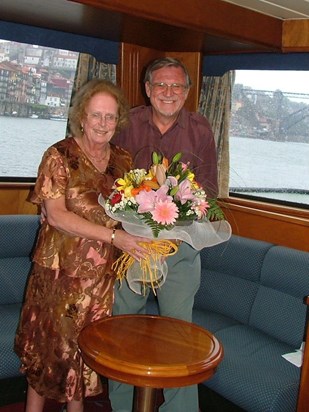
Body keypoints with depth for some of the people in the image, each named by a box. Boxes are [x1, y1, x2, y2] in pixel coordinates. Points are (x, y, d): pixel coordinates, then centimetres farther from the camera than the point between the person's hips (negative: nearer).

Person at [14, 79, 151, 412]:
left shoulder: (123, 160, 6)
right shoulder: (59, 155, -9)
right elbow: (56, 214, -17)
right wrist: (112, 236, -25)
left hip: (103, 272, 4)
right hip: (61, 268, -4)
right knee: (50, 341, 8)